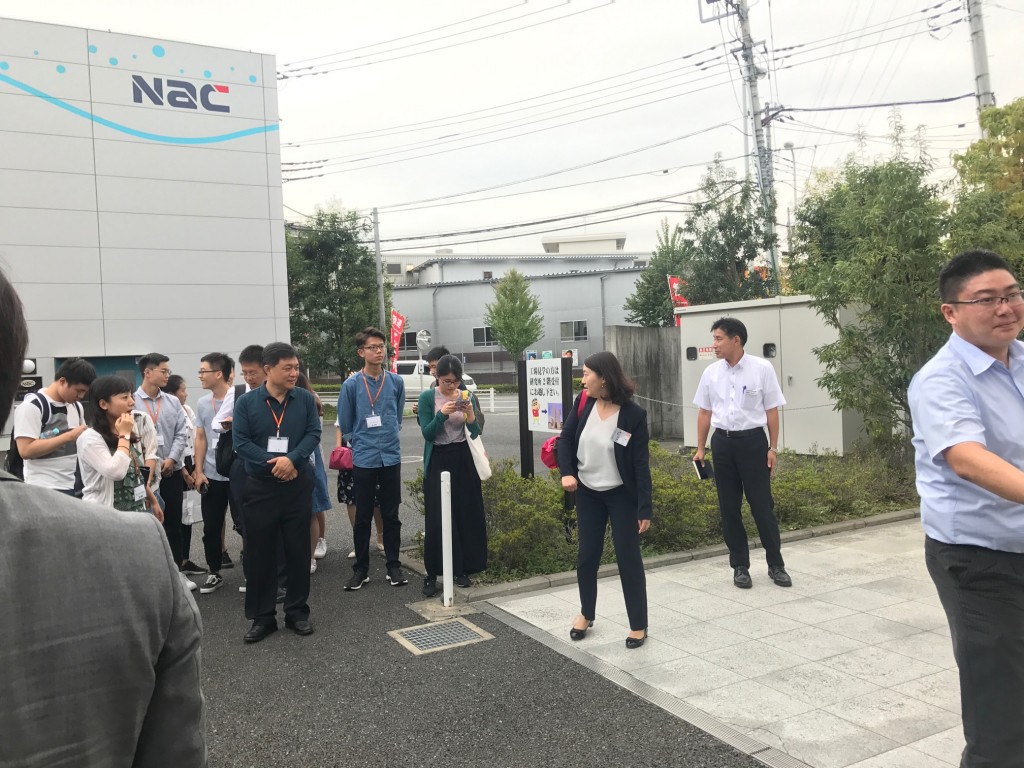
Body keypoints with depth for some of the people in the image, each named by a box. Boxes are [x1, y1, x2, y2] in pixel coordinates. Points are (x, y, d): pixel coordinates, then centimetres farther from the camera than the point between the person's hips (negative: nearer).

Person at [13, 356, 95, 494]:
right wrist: (69, 436, -20)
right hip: (46, 491, -7)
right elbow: (25, 450, -19)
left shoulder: (76, 406, 11)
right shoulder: (31, 406, -11)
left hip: (77, 487, 7)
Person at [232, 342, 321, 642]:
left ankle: (298, 612, 20)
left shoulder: (305, 399, 1)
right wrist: (272, 464, -15)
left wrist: (292, 459, -20)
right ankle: (262, 617, 16)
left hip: (298, 485, 1)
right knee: (259, 553, 4)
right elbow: (240, 442, -7)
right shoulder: (246, 402, -2)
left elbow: (313, 433, -4)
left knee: (298, 550, 7)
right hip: (260, 487, -1)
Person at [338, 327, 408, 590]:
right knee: (362, 518, 8)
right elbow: (345, 425, 4)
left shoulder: (396, 382, 0)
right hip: (363, 460, -2)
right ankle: (361, 569, 19)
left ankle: (394, 567, 21)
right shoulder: (351, 385, -7)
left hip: (391, 458, 2)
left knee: (391, 516, 10)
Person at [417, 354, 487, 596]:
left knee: (466, 514, 3)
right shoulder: (427, 397, -4)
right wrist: (442, 414, -25)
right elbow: (427, 433, -10)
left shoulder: (467, 396, 3)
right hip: (437, 461, -3)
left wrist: (470, 414, -19)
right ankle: (431, 574, 5)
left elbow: (475, 433, 0)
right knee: (437, 518, -4)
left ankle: (461, 569, 17)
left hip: (463, 460, 3)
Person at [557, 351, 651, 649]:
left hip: (622, 495, -4)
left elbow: (641, 463, -16)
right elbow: (566, 438, 3)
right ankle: (586, 614, 32)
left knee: (628, 557, 2)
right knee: (587, 556, 12)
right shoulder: (583, 403, -7)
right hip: (587, 493, 4)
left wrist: (645, 508, -17)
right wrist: (566, 472, -14)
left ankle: (638, 625, 16)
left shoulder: (633, 415, -18)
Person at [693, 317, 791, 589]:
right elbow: (704, 412, 11)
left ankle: (776, 565, 19)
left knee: (762, 505, 2)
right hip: (722, 442, 3)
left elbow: (772, 410, -1)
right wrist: (700, 448, 10)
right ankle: (740, 566, 21)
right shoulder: (711, 372, 2)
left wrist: (773, 447, -3)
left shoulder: (762, 368, -7)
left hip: (752, 440, -3)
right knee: (728, 507, 8)